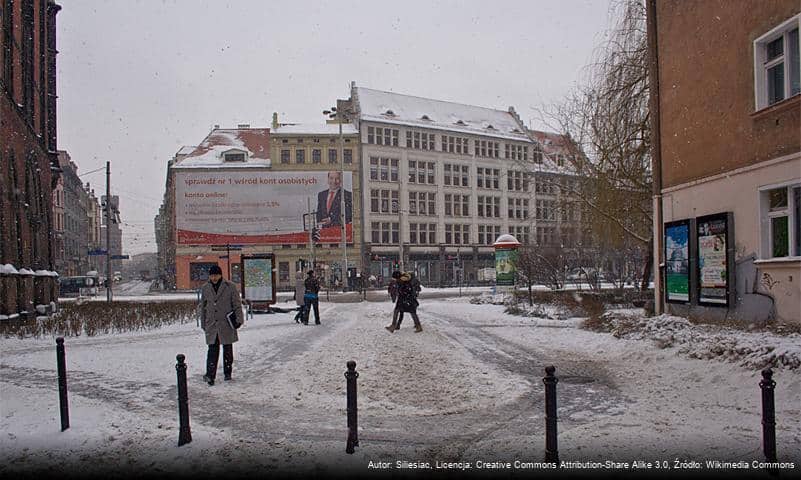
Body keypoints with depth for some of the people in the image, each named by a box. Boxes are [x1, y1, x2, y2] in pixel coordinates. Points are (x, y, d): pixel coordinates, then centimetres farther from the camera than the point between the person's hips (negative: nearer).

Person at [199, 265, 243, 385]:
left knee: (227, 349, 9)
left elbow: (237, 304, -1)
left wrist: (239, 319, -9)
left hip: (226, 324, -1)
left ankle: (227, 372, 20)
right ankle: (210, 375, -9)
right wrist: (203, 323, 12)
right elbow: (203, 307, 13)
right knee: (212, 350, -5)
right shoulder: (205, 288, 6)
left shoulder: (230, 287, -3)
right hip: (211, 324, 1)